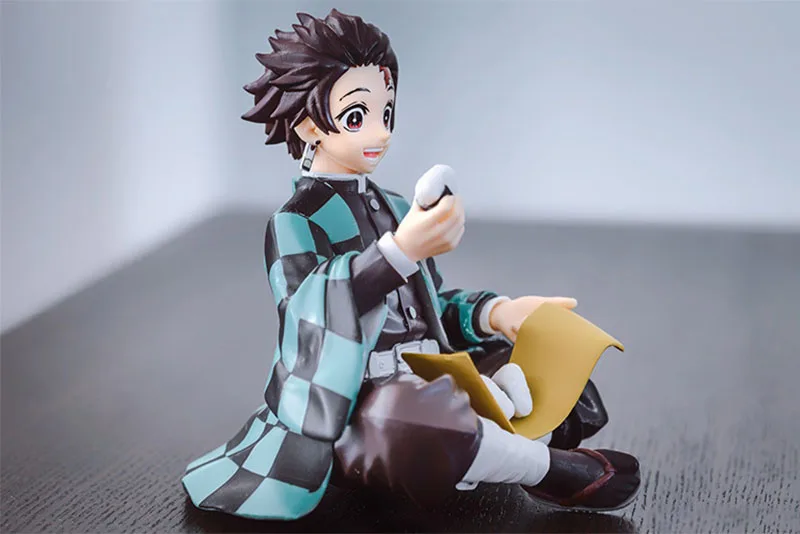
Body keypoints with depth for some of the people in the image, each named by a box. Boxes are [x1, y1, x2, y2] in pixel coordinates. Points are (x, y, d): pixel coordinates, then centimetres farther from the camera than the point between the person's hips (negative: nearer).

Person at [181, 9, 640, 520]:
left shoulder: (394, 208, 16)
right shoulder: (296, 222, -7)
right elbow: (309, 313, -26)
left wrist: (494, 313, -2)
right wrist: (401, 251, -38)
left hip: (430, 378, 8)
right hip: (357, 400, -8)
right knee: (414, 420, -40)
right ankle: (550, 469, -15)